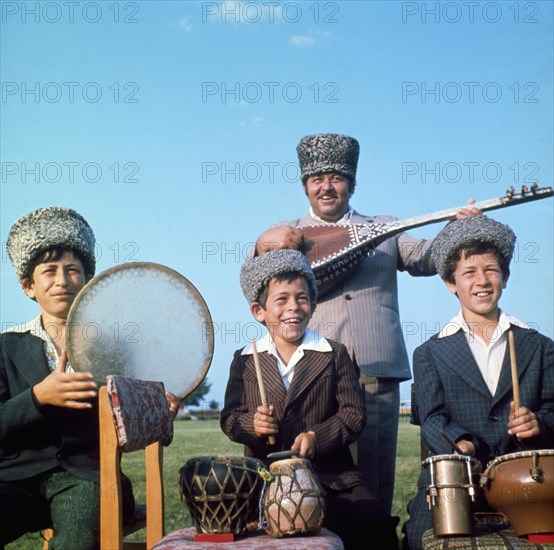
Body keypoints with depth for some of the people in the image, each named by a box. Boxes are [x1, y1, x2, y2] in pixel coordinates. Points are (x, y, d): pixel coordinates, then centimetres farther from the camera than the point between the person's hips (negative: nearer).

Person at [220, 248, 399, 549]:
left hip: (330, 477, -1)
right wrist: (252, 424, -15)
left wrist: (318, 437, -17)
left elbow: (353, 413, -1)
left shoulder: (334, 354, 5)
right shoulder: (244, 360, 8)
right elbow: (229, 417, 7)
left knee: (376, 523, -22)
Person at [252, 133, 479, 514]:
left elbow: (424, 259, 4)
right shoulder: (285, 235, 17)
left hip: (375, 370, 1)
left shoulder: (383, 228, 19)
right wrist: (263, 245, -16)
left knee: (376, 479, -1)